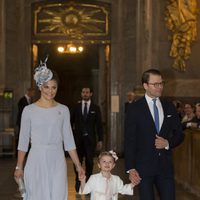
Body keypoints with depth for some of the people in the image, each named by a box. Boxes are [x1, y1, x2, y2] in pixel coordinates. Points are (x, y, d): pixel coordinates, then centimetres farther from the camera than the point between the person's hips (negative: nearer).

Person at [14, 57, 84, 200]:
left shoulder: (63, 110, 5)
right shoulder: (29, 110, 0)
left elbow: (68, 141, 7)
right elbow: (23, 141, 3)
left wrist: (78, 165, 3)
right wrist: (19, 167, 2)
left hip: (57, 162, 1)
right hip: (36, 161, -1)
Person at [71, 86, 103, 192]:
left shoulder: (95, 108, 5)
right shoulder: (76, 107, 6)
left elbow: (99, 125, 4)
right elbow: (71, 122, 10)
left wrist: (100, 140, -1)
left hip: (90, 139, 0)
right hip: (78, 138, 1)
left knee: (89, 162, 0)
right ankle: (78, 182, 17)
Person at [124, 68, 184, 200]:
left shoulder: (169, 107, 7)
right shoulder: (135, 109, -4)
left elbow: (179, 134, 13)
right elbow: (129, 141, -6)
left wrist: (168, 143, -9)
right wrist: (130, 169, -12)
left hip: (166, 165, 3)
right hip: (144, 166, -3)